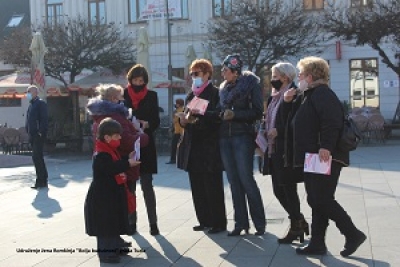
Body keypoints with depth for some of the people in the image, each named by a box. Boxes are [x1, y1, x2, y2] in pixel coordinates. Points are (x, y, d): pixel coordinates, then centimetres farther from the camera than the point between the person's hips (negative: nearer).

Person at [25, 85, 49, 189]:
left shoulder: (41, 103, -7)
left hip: (38, 135, -9)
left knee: (37, 158, -11)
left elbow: (44, 119, -16)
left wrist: (41, 132, -21)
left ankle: (40, 181, -7)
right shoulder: (31, 104, 19)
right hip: (32, 135, 9)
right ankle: (43, 180, 20)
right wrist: (29, 132, 12)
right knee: (38, 158, 13)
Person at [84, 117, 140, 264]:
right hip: (102, 196, -11)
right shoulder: (100, 155, -22)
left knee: (114, 221, 18)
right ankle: (105, 251, 4)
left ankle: (114, 246, 30)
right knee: (105, 224, -4)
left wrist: (128, 158, 5)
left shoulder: (111, 151, 12)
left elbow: (118, 163, 17)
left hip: (113, 194, 11)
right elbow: (113, 169, -30)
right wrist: (128, 163, -27)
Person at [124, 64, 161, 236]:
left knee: (147, 186, -3)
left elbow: (156, 121, 2)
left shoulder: (151, 96, 5)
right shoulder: (123, 95, 4)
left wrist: (146, 124, -18)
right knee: (129, 185, 7)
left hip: (146, 146, -1)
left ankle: (153, 223, 1)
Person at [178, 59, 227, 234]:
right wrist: (183, 120, -1)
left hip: (210, 147, -7)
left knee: (213, 187, -4)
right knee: (197, 188, 9)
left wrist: (201, 114, -24)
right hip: (193, 147, 7)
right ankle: (204, 221, 18)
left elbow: (219, 116, -14)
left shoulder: (215, 93, -4)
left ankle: (218, 223, 4)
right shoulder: (191, 95, 17)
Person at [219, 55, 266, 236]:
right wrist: (221, 115, 0)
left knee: (246, 180, -7)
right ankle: (240, 223, 11)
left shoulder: (250, 84, -3)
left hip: (243, 136, -6)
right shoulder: (223, 88, 14)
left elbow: (258, 112, -7)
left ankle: (259, 223, 6)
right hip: (225, 137, 6)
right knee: (234, 182, 5)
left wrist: (235, 114, -15)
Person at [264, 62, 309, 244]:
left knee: (288, 189, -2)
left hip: (287, 150, -9)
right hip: (275, 150, 9)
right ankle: (300, 222, 25)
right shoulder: (275, 97, 17)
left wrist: (278, 131, -17)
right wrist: (267, 132, 7)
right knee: (278, 190, 12)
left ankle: (296, 228, 11)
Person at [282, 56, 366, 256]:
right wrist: (288, 102, 12)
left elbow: (332, 122, -25)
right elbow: (298, 121, 27)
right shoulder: (307, 96, 21)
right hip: (312, 158, 11)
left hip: (325, 157, -11)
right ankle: (317, 243, 15)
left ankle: (353, 234, 2)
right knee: (316, 201, 10)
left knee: (322, 200, -9)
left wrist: (326, 146, -33)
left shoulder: (322, 93, -11)